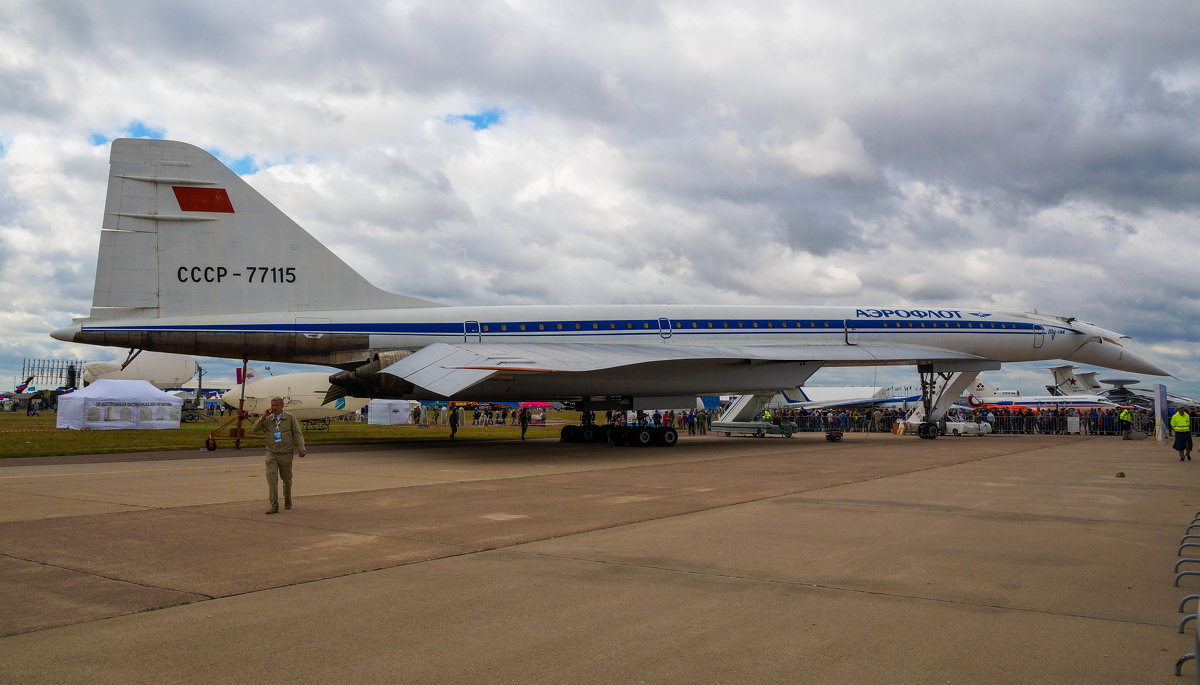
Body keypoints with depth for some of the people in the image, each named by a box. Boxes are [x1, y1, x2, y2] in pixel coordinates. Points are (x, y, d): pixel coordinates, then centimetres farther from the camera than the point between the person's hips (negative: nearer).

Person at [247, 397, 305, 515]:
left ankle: (287, 500, 35)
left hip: (286, 454, -1)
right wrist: (263, 416, -9)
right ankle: (274, 506, -15)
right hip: (271, 453, 1)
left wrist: (301, 449, -13)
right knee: (271, 477, -14)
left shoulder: (290, 418, -1)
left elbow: (298, 434, -3)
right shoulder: (268, 420, 5)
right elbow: (255, 429, 1)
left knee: (287, 479, 10)